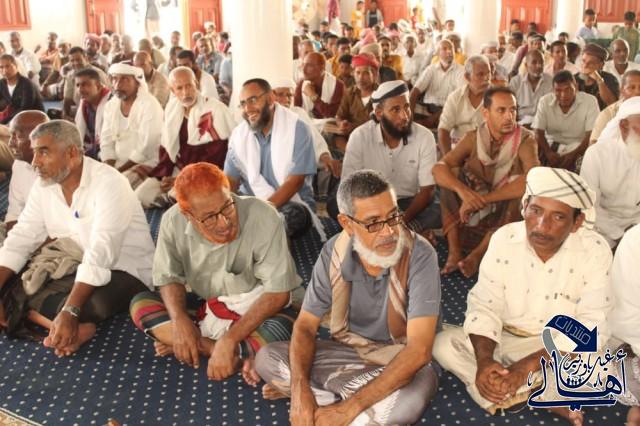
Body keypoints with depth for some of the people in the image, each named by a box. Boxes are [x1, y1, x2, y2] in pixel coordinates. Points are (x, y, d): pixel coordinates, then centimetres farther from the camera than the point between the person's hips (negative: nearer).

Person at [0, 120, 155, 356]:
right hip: (73, 266, 8)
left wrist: (70, 312, -40)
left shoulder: (108, 184, -22)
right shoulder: (43, 185, 1)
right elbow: (21, 239, 0)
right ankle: (73, 327, -27)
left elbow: (101, 253, -32)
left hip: (123, 272, -7)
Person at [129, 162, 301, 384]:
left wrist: (229, 339, -31)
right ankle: (237, 356, -22)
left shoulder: (263, 217, -27)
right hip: (204, 306, 4)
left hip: (256, 311, -4)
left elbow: (277, 293, -25)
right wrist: (180, 320, -23)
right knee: (140, 304, -15)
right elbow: (170, 277, -3)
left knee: (281, 328, -35)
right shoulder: (173, 221, -16)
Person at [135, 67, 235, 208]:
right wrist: (165, 175, -5)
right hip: (177, 170, 6)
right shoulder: (172, 108, 9)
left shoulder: (216, 110, -14)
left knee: (177, 196, -32)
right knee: (140, 196, -9)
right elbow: (166, 147, 13)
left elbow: (218, 155, -17)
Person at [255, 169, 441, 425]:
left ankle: (322, 390, -16)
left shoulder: (419, 255, -26)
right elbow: (305, 326, -7)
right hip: (348, 350, 3)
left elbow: (419, 350, -32)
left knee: (412, 396, -39)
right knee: (266, 358, -12)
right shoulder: (334, 253, -14)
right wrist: (300, 390, -27)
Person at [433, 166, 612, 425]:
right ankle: (548, 399, -20)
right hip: (503, 341, 3)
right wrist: (484, 360, -32)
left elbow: (590, 327, -20)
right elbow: (484, 306, -11)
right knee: (443, 343, -22)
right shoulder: (504, 238, -12)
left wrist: (527, 365, -32)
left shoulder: (594, 250, -18)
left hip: (560, 349, -3)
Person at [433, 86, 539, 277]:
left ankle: (477, 254, -23)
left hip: (507, 213, -2)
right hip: (471, 212, 3)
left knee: (519, 184, -31)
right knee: (451, 173, -18)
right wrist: (462, 190, -37)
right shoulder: (473, 138, -6)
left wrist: (481, 199, -36)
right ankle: (454, 250, -22)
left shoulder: (525, 140, -15)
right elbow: (438, 168, -16)